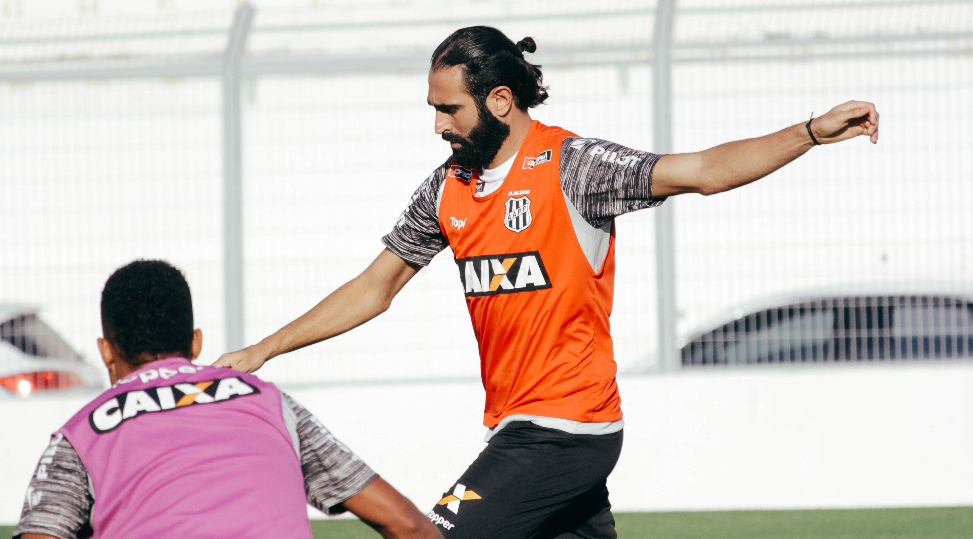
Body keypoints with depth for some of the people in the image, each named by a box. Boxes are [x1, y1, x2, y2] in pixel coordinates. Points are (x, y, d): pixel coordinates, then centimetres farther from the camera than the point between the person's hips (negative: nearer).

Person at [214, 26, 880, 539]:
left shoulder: (572, 166, -10)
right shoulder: (448, 189, 10)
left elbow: (702, 172, -16)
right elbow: (375, 289, 18)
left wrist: (813, 133, -27)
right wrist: (262, 352, 16)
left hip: (564, 428, -7)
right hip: (518, 425, 7)